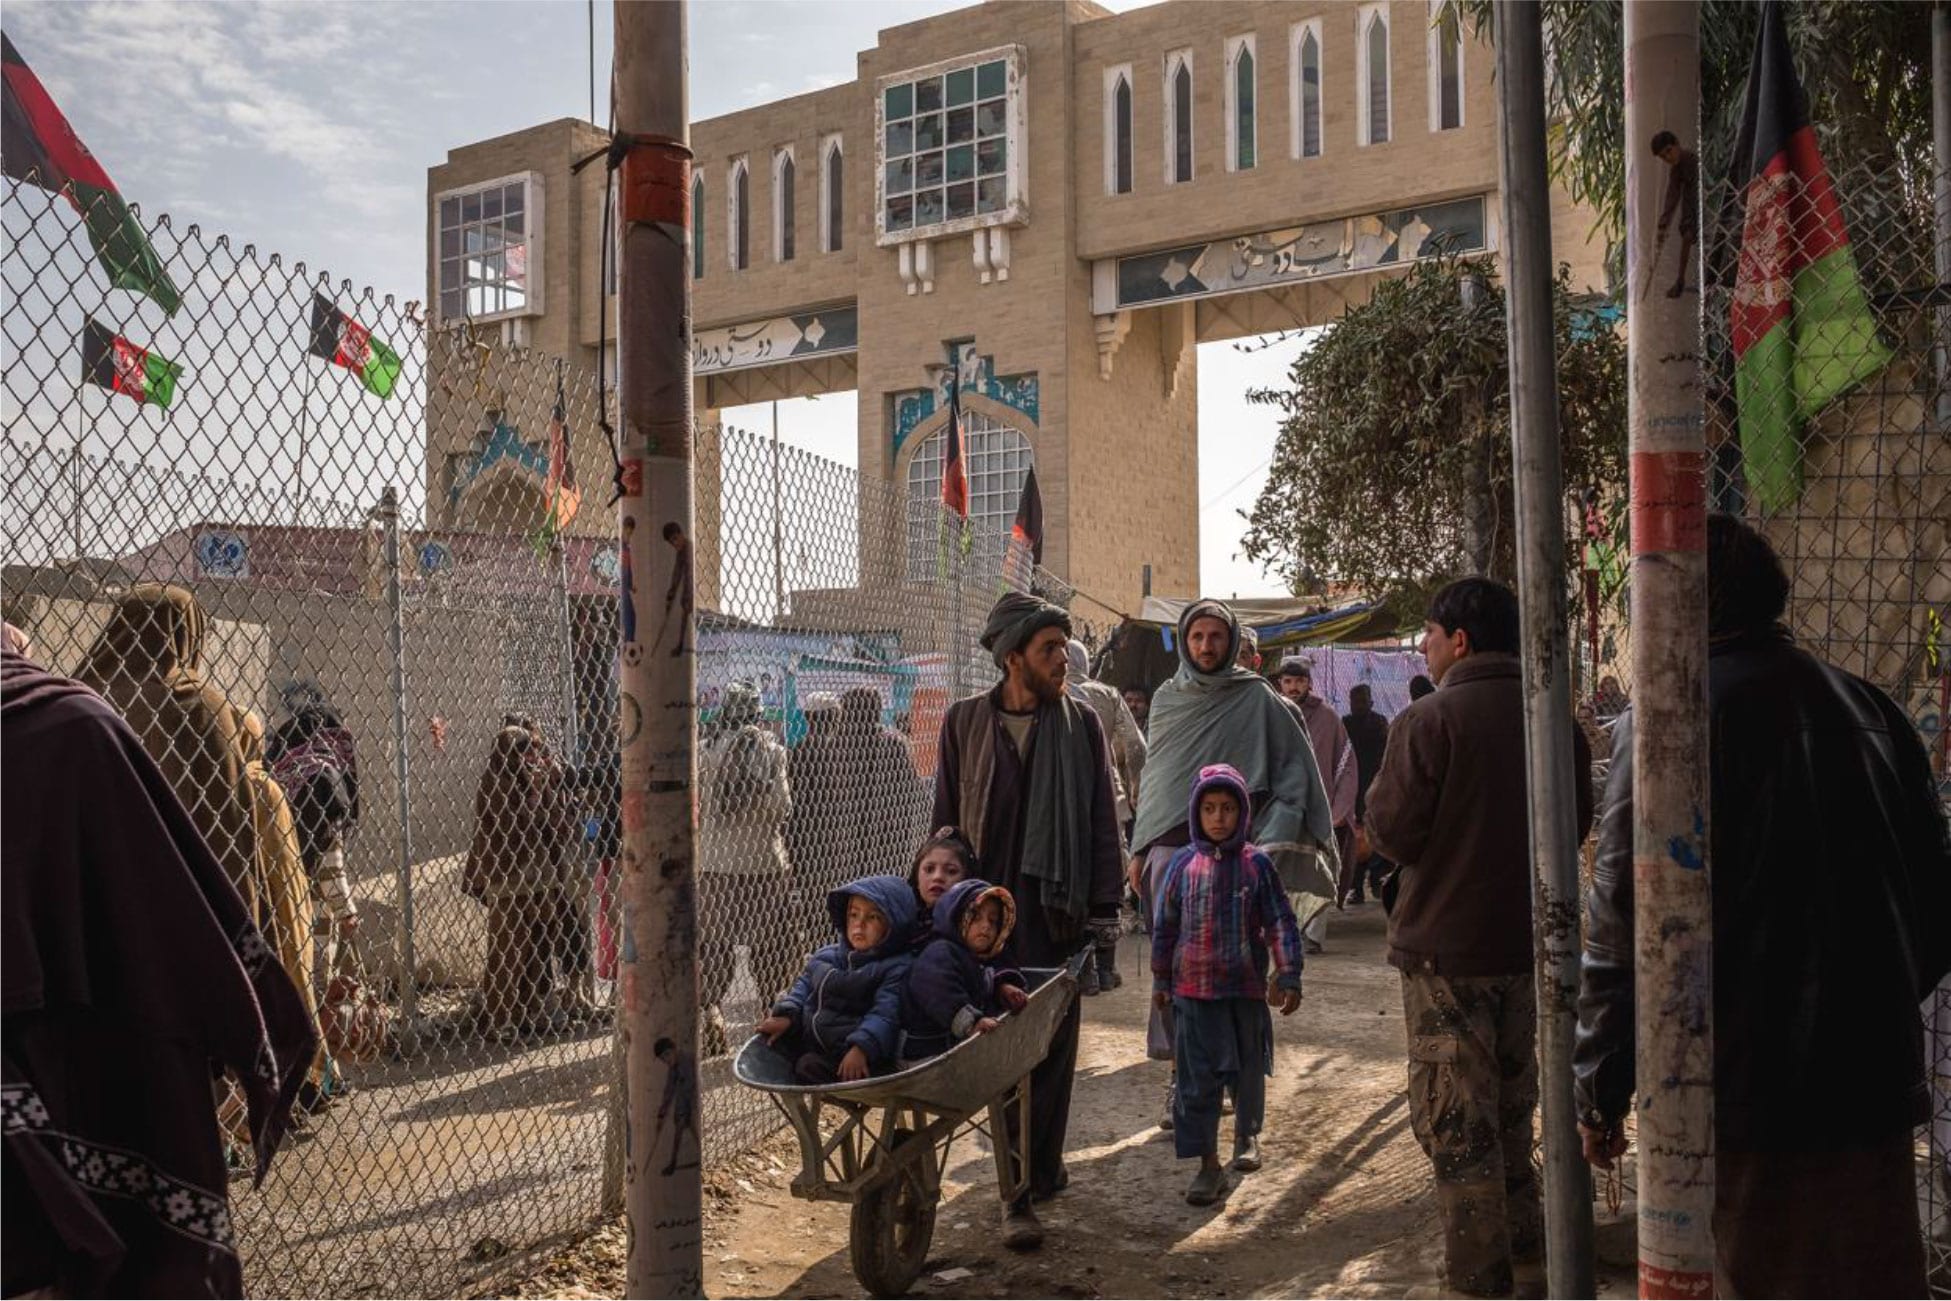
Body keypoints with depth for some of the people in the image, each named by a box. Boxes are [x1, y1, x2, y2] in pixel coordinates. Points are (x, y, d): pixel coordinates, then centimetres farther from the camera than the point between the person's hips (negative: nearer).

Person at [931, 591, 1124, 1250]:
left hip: (1058, 909, 1)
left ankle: (1033, 1174, 14)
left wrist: (1102, 906, -1)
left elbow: (1102, 821, 5)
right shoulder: (965, 721, 5)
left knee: (1052, 1045, 3)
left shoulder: (1080, 724, 5)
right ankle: (1028, 1182, 7)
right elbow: (945, 819, 8)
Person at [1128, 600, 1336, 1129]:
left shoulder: (1257, 699, 1)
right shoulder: (1165, 700, 14)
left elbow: (1294, 768, -1)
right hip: (1169, 847, 3)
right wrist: (1139, 850, 15)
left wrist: (1273, 842, -12)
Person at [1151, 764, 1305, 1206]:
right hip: (1194, 988, 0)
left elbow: (1280, 922, -2)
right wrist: (1161, 981, 10)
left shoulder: (1256, 864, -4)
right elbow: (1165, 926, 7)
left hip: (1246, 987, 0)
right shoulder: (1184, 864, -1)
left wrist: (1289, 976, -8)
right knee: (1197, 1078, -2)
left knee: (1248, 1070, 16)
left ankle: (1247, 1135, 40)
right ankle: (1208, 1163, 5)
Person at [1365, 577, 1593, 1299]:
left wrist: (1378, 793, 4)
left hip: (1444, 944, -6)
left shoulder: (1429, 721, -17)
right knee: (1511, 1100, 23)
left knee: (1454, 1117, 4)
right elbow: (1575, 825, 11)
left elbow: (1390, 833, -15)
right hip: (1526, 937, 6)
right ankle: (1522, 1239, 35)